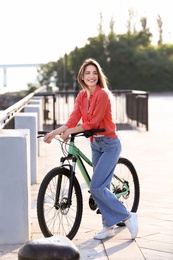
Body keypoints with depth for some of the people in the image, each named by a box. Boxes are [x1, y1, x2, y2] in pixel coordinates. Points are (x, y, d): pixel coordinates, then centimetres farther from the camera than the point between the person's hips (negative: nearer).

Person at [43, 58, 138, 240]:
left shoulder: (103, 94, -17)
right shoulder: (82, 96, 5)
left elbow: (94, 122, -20)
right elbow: (73, 120, -4)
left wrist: (70, 131, -17)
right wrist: (55, 132, -19)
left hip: (109, 144, -8)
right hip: (95, 144, 8)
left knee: (96, 187, -12)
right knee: (101, 187, 10)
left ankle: (127, 217, 1)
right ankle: (109, 227, 20)